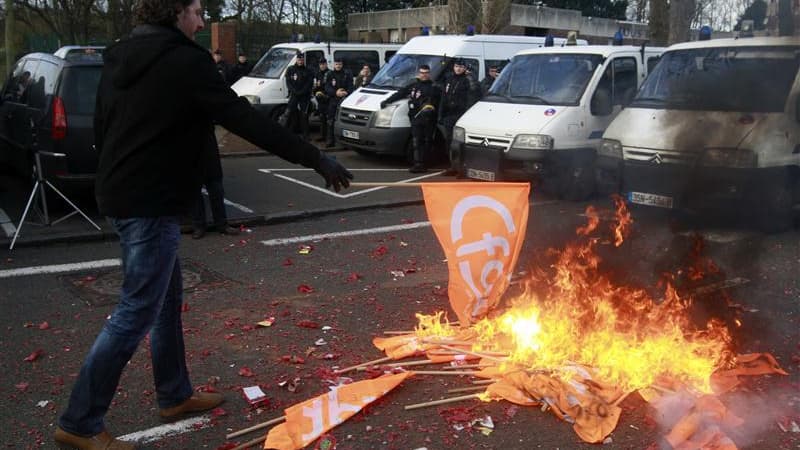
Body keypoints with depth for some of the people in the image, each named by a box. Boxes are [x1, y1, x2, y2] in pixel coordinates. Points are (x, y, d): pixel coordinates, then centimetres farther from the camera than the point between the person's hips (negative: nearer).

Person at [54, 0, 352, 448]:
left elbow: (101, 127, 18)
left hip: (121, 194, 10)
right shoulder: (185, 61, -15)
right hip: (151, 203, -10)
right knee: (137, 312, -3)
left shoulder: (119, 58, 12)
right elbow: (247, 120, -19)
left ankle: (175, 395, 31)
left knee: (167, 299, 19)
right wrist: (316, 158, -16)